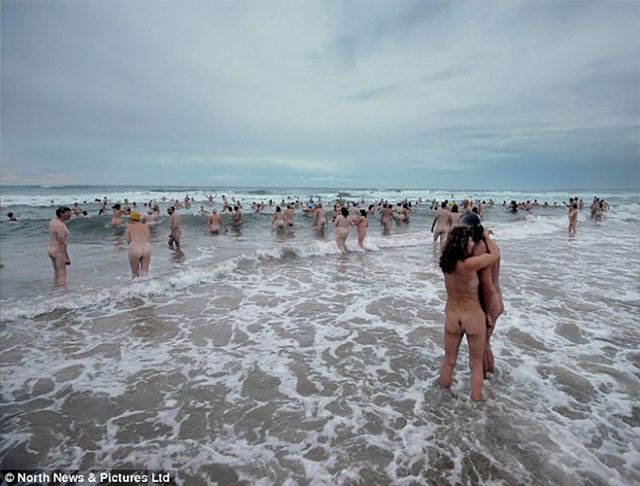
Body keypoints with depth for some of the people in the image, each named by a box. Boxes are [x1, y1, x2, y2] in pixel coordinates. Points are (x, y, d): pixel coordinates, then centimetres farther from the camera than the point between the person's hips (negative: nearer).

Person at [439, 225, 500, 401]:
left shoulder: (446, 261, -9)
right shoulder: (469, 264, -25)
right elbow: (495, 254, -9)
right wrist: (486, 236, 6)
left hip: (451, 315, 5)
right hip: (473, 317, -5)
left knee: (449, 360, 22)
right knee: (476, 363, 18)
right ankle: (476, 398, 30)